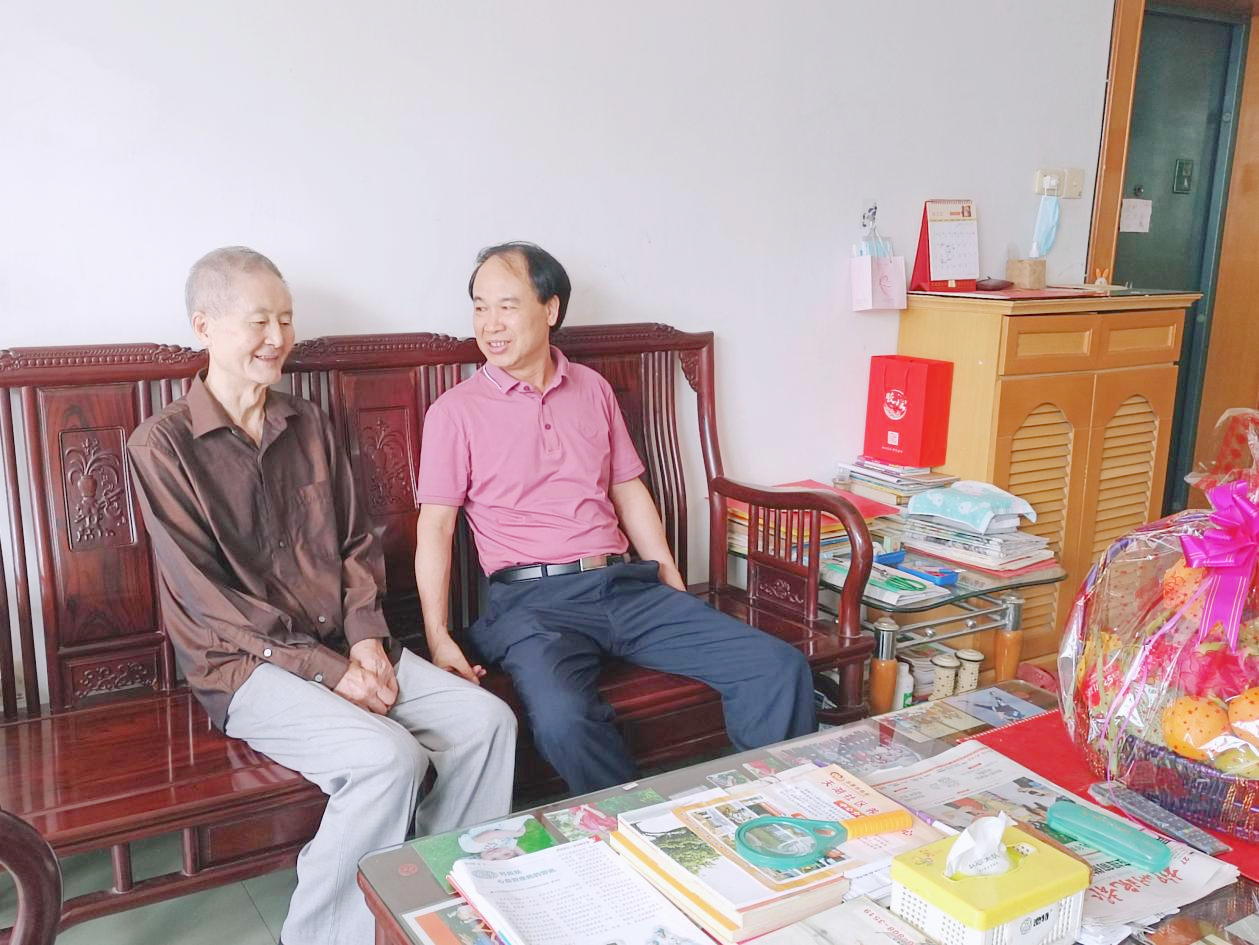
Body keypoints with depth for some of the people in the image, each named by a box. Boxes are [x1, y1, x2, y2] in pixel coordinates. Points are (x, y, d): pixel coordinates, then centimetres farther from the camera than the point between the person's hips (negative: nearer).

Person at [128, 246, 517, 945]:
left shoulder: (308, 425, 11)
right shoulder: (162, 445, -7)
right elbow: (204, 597, -12)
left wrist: (365, 635, -5)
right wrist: (328, 669, -16)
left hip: (343, 646, 6)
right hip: (245, 666, -6)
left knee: (486, 720, -13)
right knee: (389, 758, -29)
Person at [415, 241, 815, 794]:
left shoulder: (593, 390, 17)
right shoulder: (455, 411, 4)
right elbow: (435, 525, -1)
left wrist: (675, 587, 12)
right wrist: (437, 637, -13)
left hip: (626, 585, 4)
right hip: (533, 598, -4)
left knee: (781, 669, -10)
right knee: (562, 720, -36)